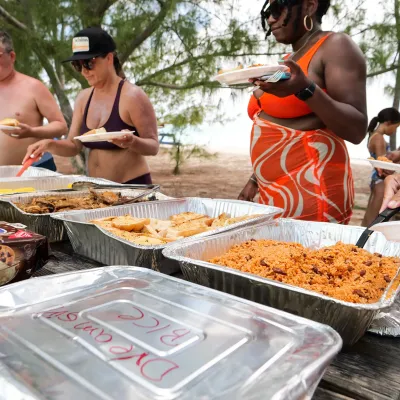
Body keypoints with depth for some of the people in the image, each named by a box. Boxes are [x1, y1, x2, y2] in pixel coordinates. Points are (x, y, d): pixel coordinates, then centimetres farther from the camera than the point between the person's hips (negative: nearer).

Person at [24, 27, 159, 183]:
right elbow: (74, 146, 8)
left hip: (132, 187, -6)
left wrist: (132, 142, -31)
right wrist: (50, 145, -10)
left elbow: (153, 146, -13)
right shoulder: (83, 98, 6)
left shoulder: (132, 96, -14)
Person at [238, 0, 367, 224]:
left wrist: (306, 89, -23)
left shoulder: (336, 46, -3)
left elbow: (357, 130, -12)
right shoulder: (290, 60, 20)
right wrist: (256, 180, 20)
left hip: (311, 192, -7)